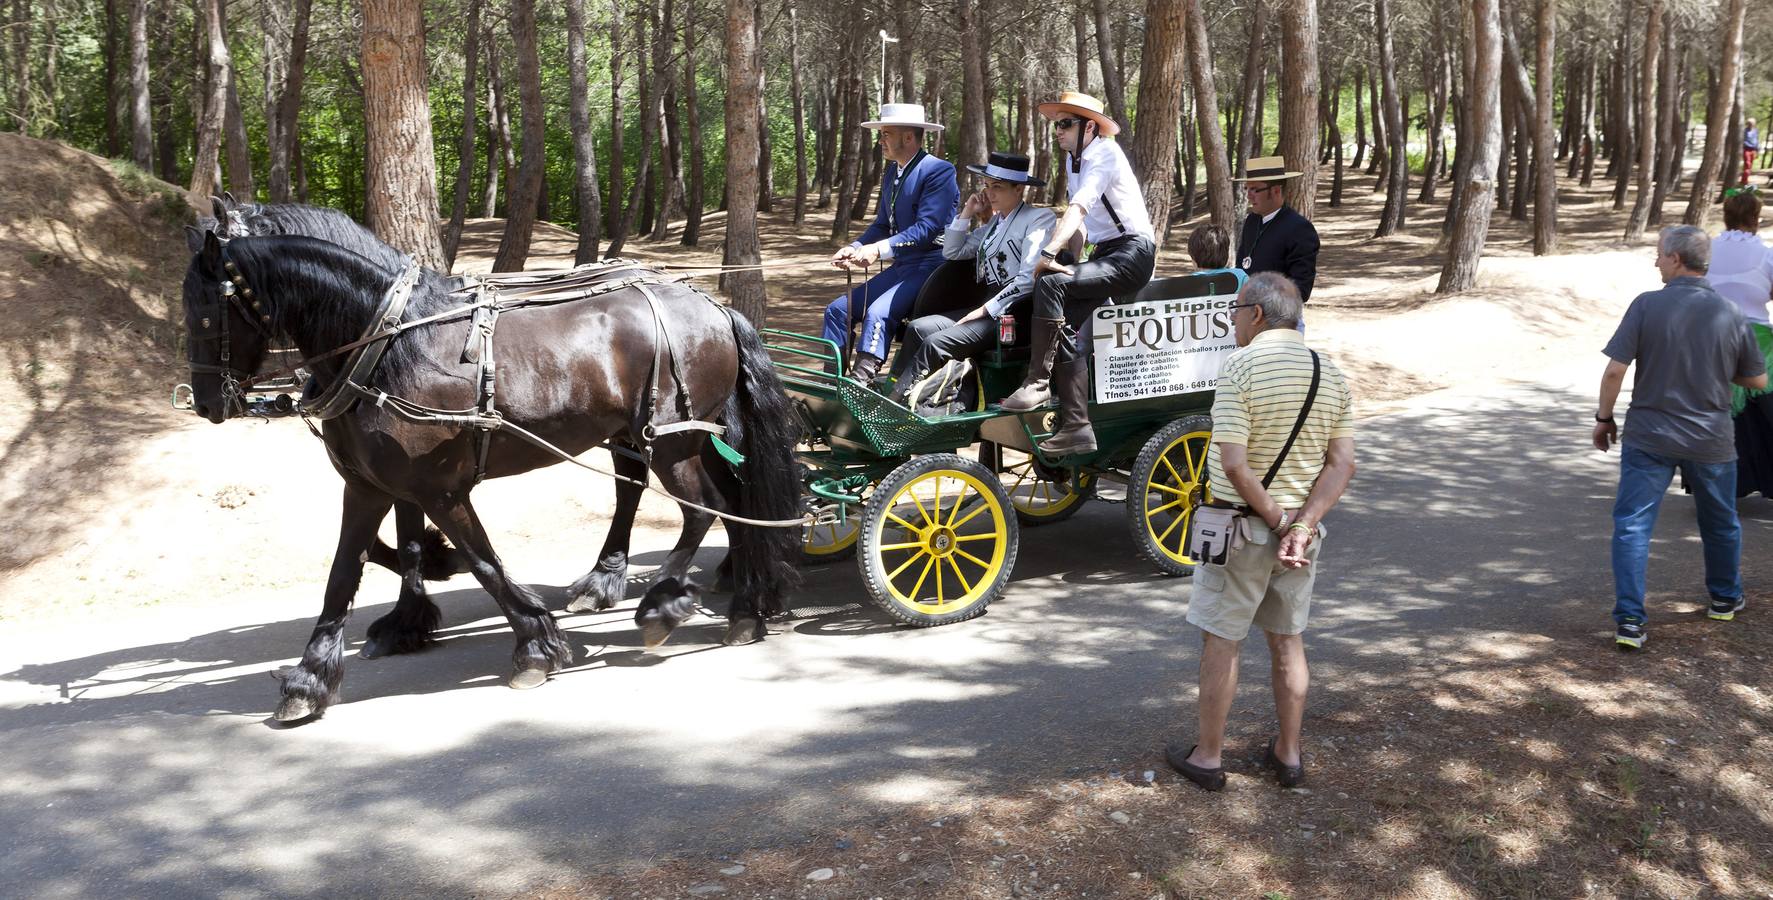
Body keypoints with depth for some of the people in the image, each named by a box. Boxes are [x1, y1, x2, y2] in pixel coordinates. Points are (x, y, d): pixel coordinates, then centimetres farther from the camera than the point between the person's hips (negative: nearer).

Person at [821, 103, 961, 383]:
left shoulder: (939, 171, -14)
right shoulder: (891, 173, 15)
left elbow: (926, 229, -22)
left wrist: (879, 249, -29)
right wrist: (855, 247, -2)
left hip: (930, 266, -9)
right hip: (900, 266, 9)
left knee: (877, 313, -30)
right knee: (838, 310, 2)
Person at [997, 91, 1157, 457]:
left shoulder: (1106, 155, -13)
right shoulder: (1076, 159, 14)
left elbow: (1079, 207, -27)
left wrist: (1050, 253, -38)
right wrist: (1060, 249, 11)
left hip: (1132, 253, -9)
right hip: (1105, 254, 9)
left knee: (1050, 284, -28)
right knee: (1064, 325, -8)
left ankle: (1037, 382, -22)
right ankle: (1076, 427, -7)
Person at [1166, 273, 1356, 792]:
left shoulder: (1241, 367, -17)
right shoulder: (1331, 375, 2)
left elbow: (1233, 465, -23)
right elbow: (1342, 465, -4)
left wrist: (1274, 520, -13)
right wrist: (1301, 526, -11)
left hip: (1242, 527, -5)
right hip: (1301, 528, 6)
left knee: (1220, 642, 7)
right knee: (1288, 640, 18)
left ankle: (1208, 758, 16)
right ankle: (1289, 754, 27)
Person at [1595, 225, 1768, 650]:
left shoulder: (1647, 305, -12)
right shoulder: (1729, 314, -4)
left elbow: (1615, 370, -14)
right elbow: (1757, 380, 5)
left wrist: (1604, 417, 0)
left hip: (1649, 436, -3)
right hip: (1711, 440, 3)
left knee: (1632, 526, 0)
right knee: (1720, 523, 23)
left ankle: (1629, 620, -7)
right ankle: (1725, 598, 41)